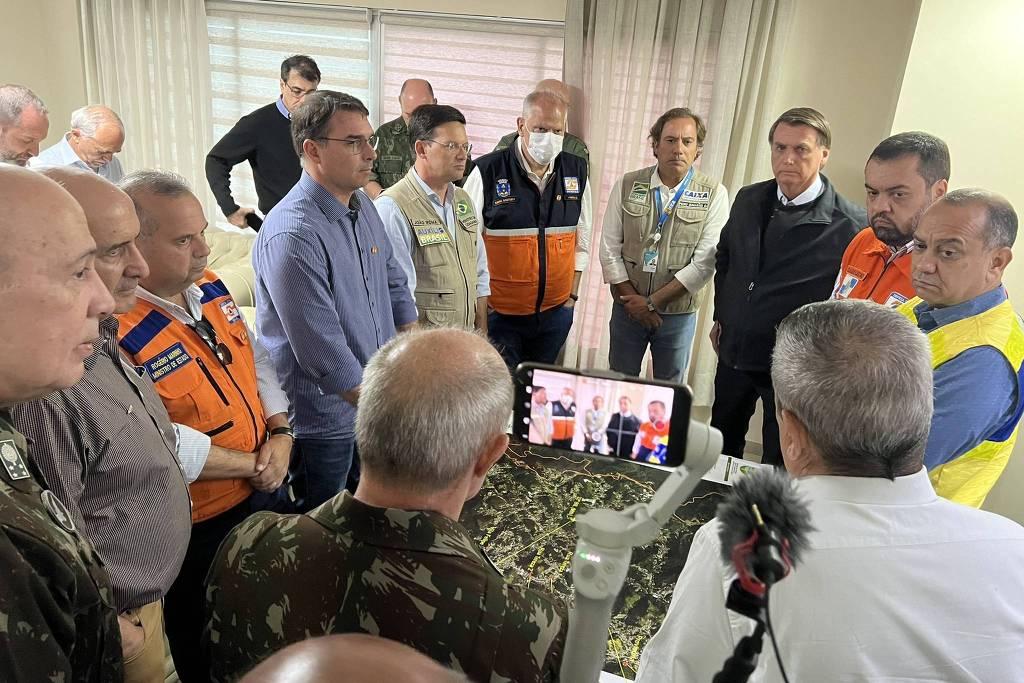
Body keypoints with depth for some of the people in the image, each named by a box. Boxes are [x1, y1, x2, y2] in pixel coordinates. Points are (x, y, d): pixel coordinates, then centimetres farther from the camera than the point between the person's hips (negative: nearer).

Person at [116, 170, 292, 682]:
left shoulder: (209, 285, -2)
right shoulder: (115, 335, -28)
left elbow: (255, 358, 8)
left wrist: (279, 433, -4)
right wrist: (249, 463, -18)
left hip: (261, 491, 7)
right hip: (199, 528, -7)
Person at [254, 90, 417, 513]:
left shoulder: (363, 206, 1)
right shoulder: (292, 236, -27)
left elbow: (394, 283, 12)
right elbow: (326, 356, -27)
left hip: (374, 397, 8)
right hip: (325, 418, -7)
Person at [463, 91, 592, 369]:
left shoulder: (577, 171, 2)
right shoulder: (488, 171, -11)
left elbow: (582, 239, 11)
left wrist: (573, 293, 9)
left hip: (556, 311, 4)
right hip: (499, 312, -3)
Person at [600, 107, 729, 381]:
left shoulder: (714, 194, -8)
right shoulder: (627, 185, -2)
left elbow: (705, 263, -12)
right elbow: (610, 250, -2)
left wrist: (652, 302, -14)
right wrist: (632, 299, -9)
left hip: (678, 313, -1)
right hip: (628, 307, 1)